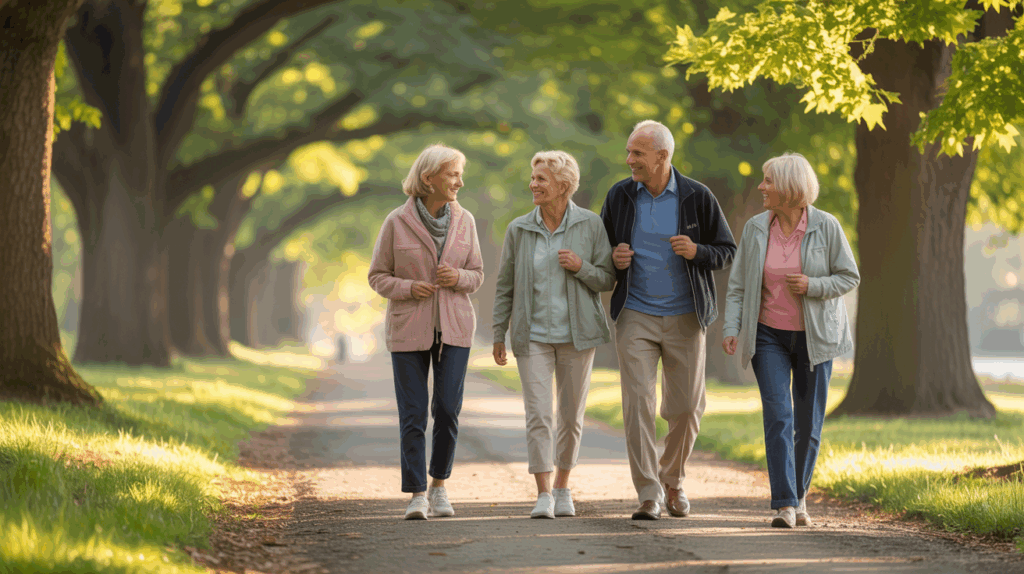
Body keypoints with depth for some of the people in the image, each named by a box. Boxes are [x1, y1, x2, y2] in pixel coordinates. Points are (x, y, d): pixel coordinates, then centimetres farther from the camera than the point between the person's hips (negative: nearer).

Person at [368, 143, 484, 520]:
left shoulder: (464, 221, 4)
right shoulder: (397, 223, -4)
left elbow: (477, 274, 11)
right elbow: (378, 277, 2)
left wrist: (458, 277, -11)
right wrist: (408, 287, -16)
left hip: (453, 329, 2)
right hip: (409, 330, -2)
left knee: (448, 409, -4)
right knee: (413, 414, -4)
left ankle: (439, 486, 14)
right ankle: (417, 495, 2)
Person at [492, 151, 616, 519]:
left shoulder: (590, 225, -1)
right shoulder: (519, 230, 2)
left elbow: (608, 280, 2)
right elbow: (505, 285, 8)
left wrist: (581, 267, -17)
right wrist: (498, 335, 7)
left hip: (576, 334, 0)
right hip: (533, 335, 0)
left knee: (572, 416, 7)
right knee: (537, 414, -10)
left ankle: (562, 487, 25)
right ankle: (543, 495, -9)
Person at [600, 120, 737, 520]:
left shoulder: (697, 198, -2)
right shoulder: (619, 197, 3)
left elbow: (727, 251, 5)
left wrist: (697, 252, -16)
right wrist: (614, 260, -7)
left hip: (684, 318, 0)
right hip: (635, 316, 0)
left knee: (686, 407, 4)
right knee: (637, 402, -10)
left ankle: (672, 480, 28)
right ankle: (649, 494, -6)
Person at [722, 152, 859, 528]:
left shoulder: (825, 227, -8)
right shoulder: (755, 229, -2)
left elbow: (849, 277, -2)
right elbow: (738, 285, 2)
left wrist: (812, 285, -19)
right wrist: (731, 328, -9)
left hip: (814, 337, -1)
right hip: (768, 336, 1)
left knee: (808, 423, 5)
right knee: (777, 416, -14)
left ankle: (800, 495, 26)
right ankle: (785, 505, -15)